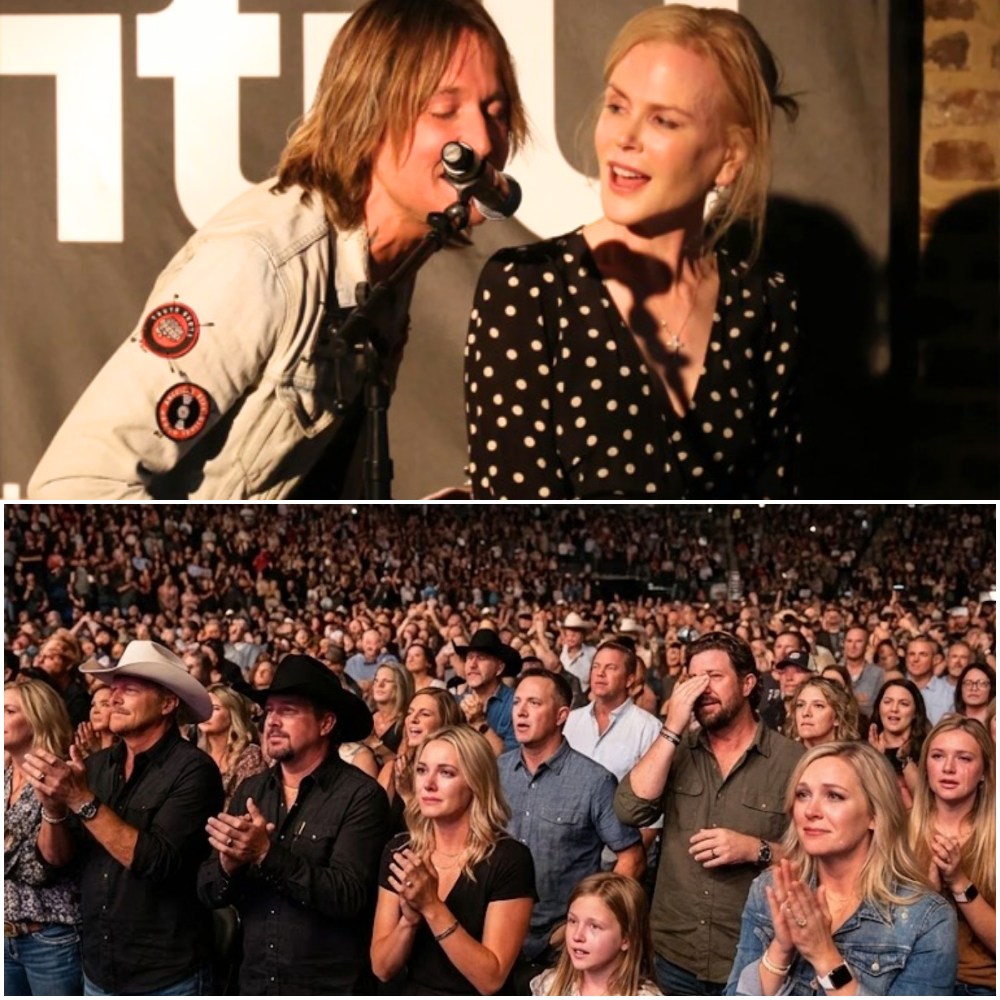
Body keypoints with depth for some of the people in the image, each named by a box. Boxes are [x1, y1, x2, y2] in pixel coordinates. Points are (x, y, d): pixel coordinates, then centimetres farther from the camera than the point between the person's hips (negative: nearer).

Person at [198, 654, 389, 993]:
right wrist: (229, 863, -19)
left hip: (330, 987, -5)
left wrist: (268, 854, -26)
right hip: (254, 982, 5)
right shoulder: (250, 790, 4)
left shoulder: (361, 795, -11)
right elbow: (208, 893, 2)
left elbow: (349, 897, -21)